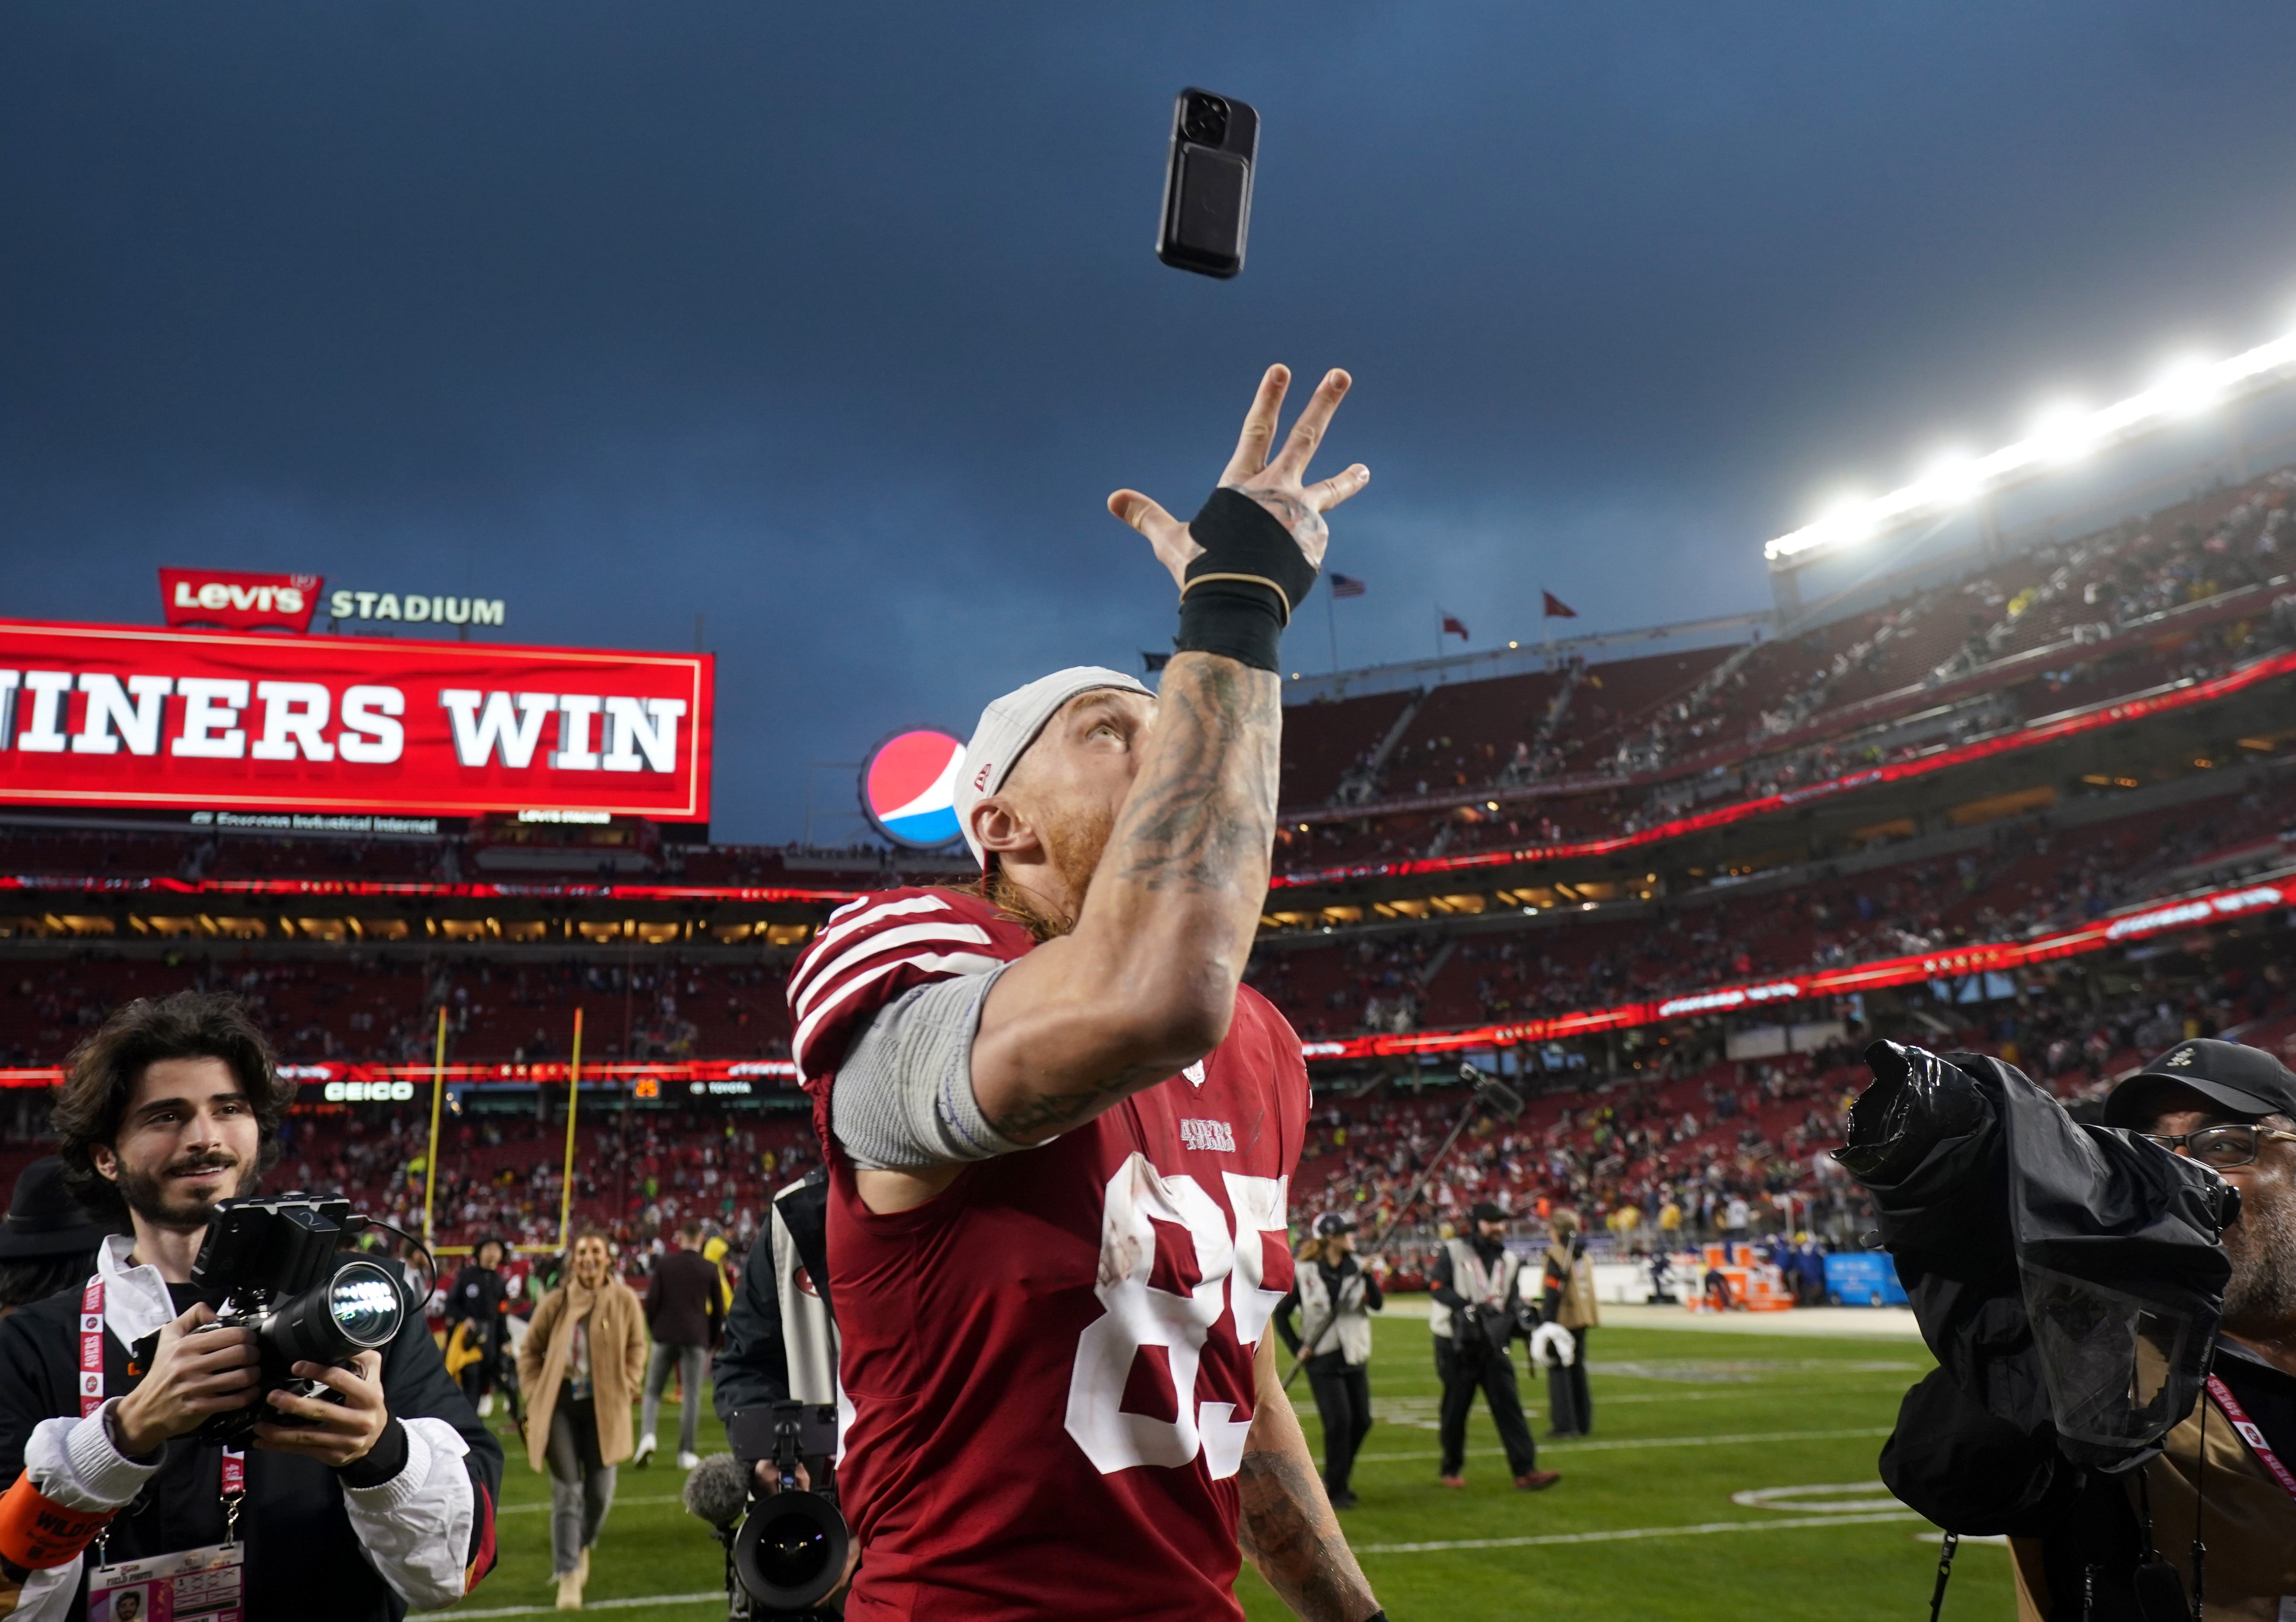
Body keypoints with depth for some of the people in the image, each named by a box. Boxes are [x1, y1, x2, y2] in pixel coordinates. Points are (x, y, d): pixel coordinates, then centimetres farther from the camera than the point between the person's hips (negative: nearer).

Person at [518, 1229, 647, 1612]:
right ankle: (568, 1577, 5)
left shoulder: (625, 1300, -3)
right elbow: (530, 1350, 8)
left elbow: (636, 1348, 7)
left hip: (603, 1407, 1)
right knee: (566, 1491, -2)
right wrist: (534, 1395, 0)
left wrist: (624, 1390, -2)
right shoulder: (556, 1302, -2)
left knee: (599, 1491, 6)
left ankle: (583, 1546, 36)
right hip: (560, 1404, -1)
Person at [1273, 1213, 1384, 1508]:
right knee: (1339, 1421, -11)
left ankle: (1337, 1479, 29)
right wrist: (1297, 1348, -5)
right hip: (1323, 1360, -5)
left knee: (1362, 1421, 8)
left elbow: (1378, 1304, -10)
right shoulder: (1305, 1274, -8)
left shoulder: (1357, 1268, 1)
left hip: (1355, 1357, 5)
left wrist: (1368, 1276, -24)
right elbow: (1281, 1313, 2)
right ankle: (1335, 1491, 2)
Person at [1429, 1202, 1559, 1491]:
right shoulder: (1453, 1252, -3)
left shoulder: (1509, 1260, 12)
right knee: (1455, 1408, 5)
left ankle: (1525, 1471, -7)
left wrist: (1517, 1314, -11)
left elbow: (1514, 1299, 12)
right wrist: (1470, 1307, -24)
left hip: (1493, 1343, 4)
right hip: (1456, 1344, -4)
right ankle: (1451, 1469, 22)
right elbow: (1439, 1287, -12)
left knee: (1509, 1405, -5)